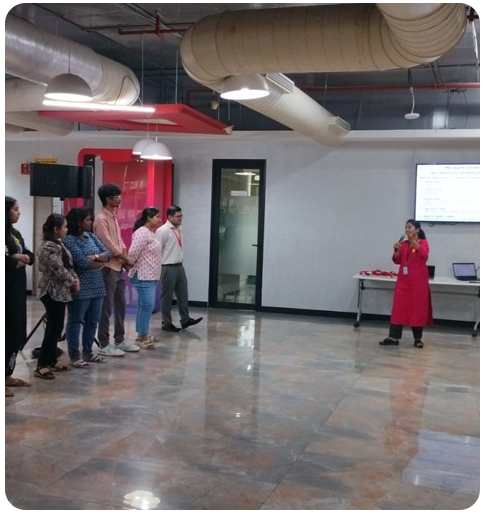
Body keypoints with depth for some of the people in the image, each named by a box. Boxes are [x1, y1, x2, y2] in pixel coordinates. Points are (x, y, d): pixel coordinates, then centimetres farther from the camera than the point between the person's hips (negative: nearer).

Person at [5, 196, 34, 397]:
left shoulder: (15, 234, 15)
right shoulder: (5, 234, -13)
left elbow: (30, 256, 15)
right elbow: (7, 261, -23)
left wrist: (23, 257, -6)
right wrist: (15, 260, -5)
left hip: (17, 289, 9)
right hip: (7, 290, -9)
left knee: (17, 332, 12)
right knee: (8, 333, -6)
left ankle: (7, 375, 22)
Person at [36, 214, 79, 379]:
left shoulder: (57, 244, 13)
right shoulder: (49, 247, -19)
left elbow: (68, 265, 16)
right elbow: (59, 270, -21)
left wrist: (75, 279, 0)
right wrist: (72, 282, -7)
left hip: (59, 291, 10)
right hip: (52, 292, -10)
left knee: (55, 327, 14)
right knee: (55, 327, -9)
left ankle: (52, 360, 23)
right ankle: (41, 366, -5)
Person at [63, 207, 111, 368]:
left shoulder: (91, 236, 11)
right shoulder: (69, 240, -11)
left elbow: (107, 254, 5)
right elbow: (82, 262, -20)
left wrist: (94, 256, -13)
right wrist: (99, 263, -6)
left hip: (96, 286, 8)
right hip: (80, 288, -8)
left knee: (92, 321, 13)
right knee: (76, 322, 2)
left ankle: (87, 352, 25)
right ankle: (74, 356, 9)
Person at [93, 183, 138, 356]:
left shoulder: (114, 217, 15)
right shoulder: (101, 219, -14)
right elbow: (108, 245, -18)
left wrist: (125, 260, 3)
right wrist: (126, 259, -8)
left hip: (118, 267, 9)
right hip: (108, 268, -9)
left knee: (121, 305, 14)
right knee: (106, 307, -3)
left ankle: (120, 340, 23)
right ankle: (104, 345, 4)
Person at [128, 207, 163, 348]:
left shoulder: (150, 233, 16)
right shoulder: (142, 233, -16)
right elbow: (133, 253, -21)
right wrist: (130, 267, -8)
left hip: (150, 276, 10)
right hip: (143, 276, -10)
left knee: (144, 305, 13)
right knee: (147, 305, -11)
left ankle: (143, 334, 20)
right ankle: (143, 337, -7)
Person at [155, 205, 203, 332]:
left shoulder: (179, 229, 10)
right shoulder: (163, 231, -15)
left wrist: (180, 262, 15)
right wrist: (159, 269, -14)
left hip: (179, 266, 8)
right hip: (168, 268, -8)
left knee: (183, 294, 13)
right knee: (167, 296, 4)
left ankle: (185, 319, 23)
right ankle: (166, 323, 15)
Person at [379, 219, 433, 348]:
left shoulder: (423, 243, -2)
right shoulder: (404, 244, 9)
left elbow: (424, 254, -23)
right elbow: (397, 261, 7)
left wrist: (413, 241, -35)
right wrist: (396, 251, -12)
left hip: (418, 281, -4)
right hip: (403, 280, 4)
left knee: (418, 309, 1)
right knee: (399, 308, 1)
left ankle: (418, 338, 10)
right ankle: (393, 337, 2)